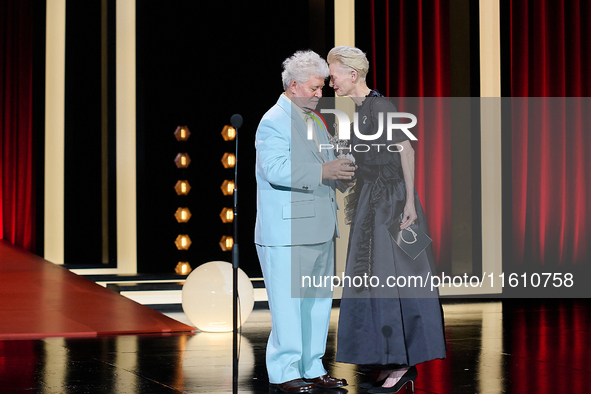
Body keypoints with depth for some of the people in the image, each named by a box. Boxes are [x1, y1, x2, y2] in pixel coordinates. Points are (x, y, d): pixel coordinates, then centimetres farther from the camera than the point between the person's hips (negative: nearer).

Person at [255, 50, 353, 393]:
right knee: (288, 302, -5)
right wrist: (322, 172, -30)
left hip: (319, 229, 9)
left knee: (319, 301, 12)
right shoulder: (274, 121, -10)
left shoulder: (316, 122, 20)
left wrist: (341, 169, 8)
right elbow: (277, 169, -23)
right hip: (286, 232, -9)